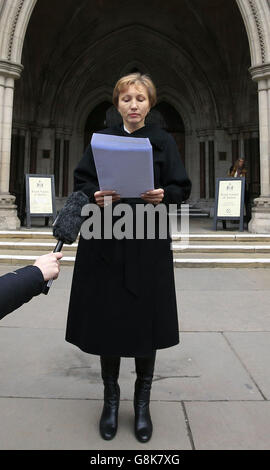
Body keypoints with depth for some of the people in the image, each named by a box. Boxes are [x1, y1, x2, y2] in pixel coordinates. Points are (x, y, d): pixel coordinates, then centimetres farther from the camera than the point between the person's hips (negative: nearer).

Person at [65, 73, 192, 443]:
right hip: (105, 244, 1)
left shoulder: (164, 142, 7)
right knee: (107, 320, 5)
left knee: (146, 322, 4)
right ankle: (110, 399, 28)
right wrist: (96, 196, -14)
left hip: (148, 245, 0)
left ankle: (142, 402, 27)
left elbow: (182, 188, 4)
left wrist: (163, 194, -17)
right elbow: (81, 182, 7)